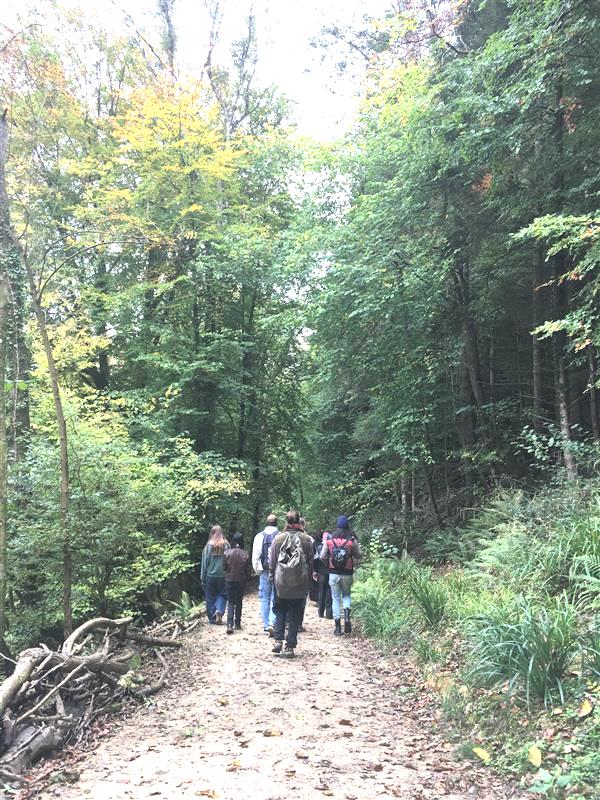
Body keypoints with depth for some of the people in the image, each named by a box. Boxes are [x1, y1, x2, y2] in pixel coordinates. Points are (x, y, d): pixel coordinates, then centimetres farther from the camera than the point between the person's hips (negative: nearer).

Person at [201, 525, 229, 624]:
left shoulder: (209, 546, -7)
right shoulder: (226, 545, -6)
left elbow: (205, 562, -2)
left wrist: (203, 577, 6)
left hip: (210, 575, 0)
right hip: (223, 575, 0)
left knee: (210, 597, 11)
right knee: (222, 595, 15)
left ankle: (212, 618, 12)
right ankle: (219, 610, -8)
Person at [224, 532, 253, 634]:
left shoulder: (227, 553, -12)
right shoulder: (245, 554, -10)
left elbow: (224, 567, -4)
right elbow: (249, 570, -4)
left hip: (229, 580, 0)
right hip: (241, 581, 1)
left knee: (230, 602, 5)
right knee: (239, 602, 16)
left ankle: (230, 624, -11)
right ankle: (237, 624, 20)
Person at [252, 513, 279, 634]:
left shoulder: (259, 536, 0)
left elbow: (255, 556, -2)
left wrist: (257, 569, 7)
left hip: (264, 571, 1)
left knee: (265, 599, 11)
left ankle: (266, 625, 14)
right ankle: (272, 623, -10)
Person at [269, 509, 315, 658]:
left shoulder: (278, 538, -4)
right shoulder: (306, 539, -6)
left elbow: (272, 561, 2)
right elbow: (310, 561, 0)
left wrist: (272, 576, 14)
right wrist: (308, 576, 12)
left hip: (281, 583, 0)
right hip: (300, 584, 0)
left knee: (280, 612, 17)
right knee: (295, 615, 8)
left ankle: (278, 640, 5)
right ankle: (290, 647, 8)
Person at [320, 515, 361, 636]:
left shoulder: (329, 539, -3)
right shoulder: (352, 540, -6)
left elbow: (322, 557, -1)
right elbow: (358, 556, -3)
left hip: (333, 573, 0)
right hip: (347, 573, 0)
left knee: (335, 598, 10)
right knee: (346, 595, 20)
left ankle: (337, 627, 10)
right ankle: (347, 616, -4)